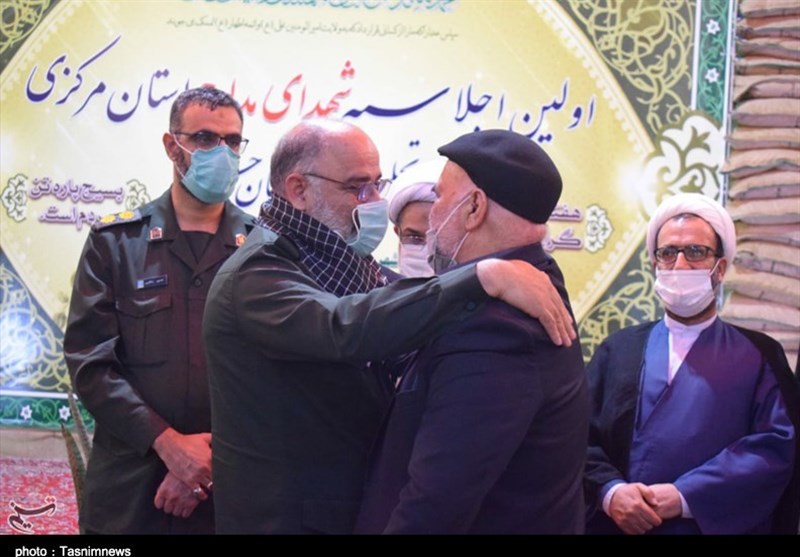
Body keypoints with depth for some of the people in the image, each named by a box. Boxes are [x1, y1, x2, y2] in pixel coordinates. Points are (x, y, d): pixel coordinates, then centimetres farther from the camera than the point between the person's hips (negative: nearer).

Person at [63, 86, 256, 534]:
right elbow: (90, 359, -5)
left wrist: (217, 456, -12)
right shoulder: (115, 241, 2)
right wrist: (169, 443, -14)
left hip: (234, 487, 0)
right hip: (131, 486, 0)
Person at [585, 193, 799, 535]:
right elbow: (580, 434, 1)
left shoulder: (759, 355, 2)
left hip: (716, 526, -1)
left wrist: (686, 497, -19)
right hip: (618, 525, 2)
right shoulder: (618, 350, 8)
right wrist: (609, 491, -19)